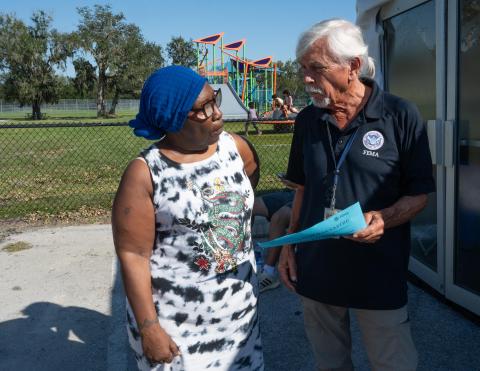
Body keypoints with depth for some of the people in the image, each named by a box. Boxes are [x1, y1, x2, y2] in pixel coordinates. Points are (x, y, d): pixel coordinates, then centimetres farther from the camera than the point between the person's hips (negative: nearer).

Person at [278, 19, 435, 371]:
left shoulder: (401, 115, -10)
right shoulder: (308, 120, 3)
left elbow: (418, 194, -7)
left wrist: (385, 219, -25)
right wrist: (289, 244, 6)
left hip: (379, 272, -4)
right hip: (315, 269, 4)